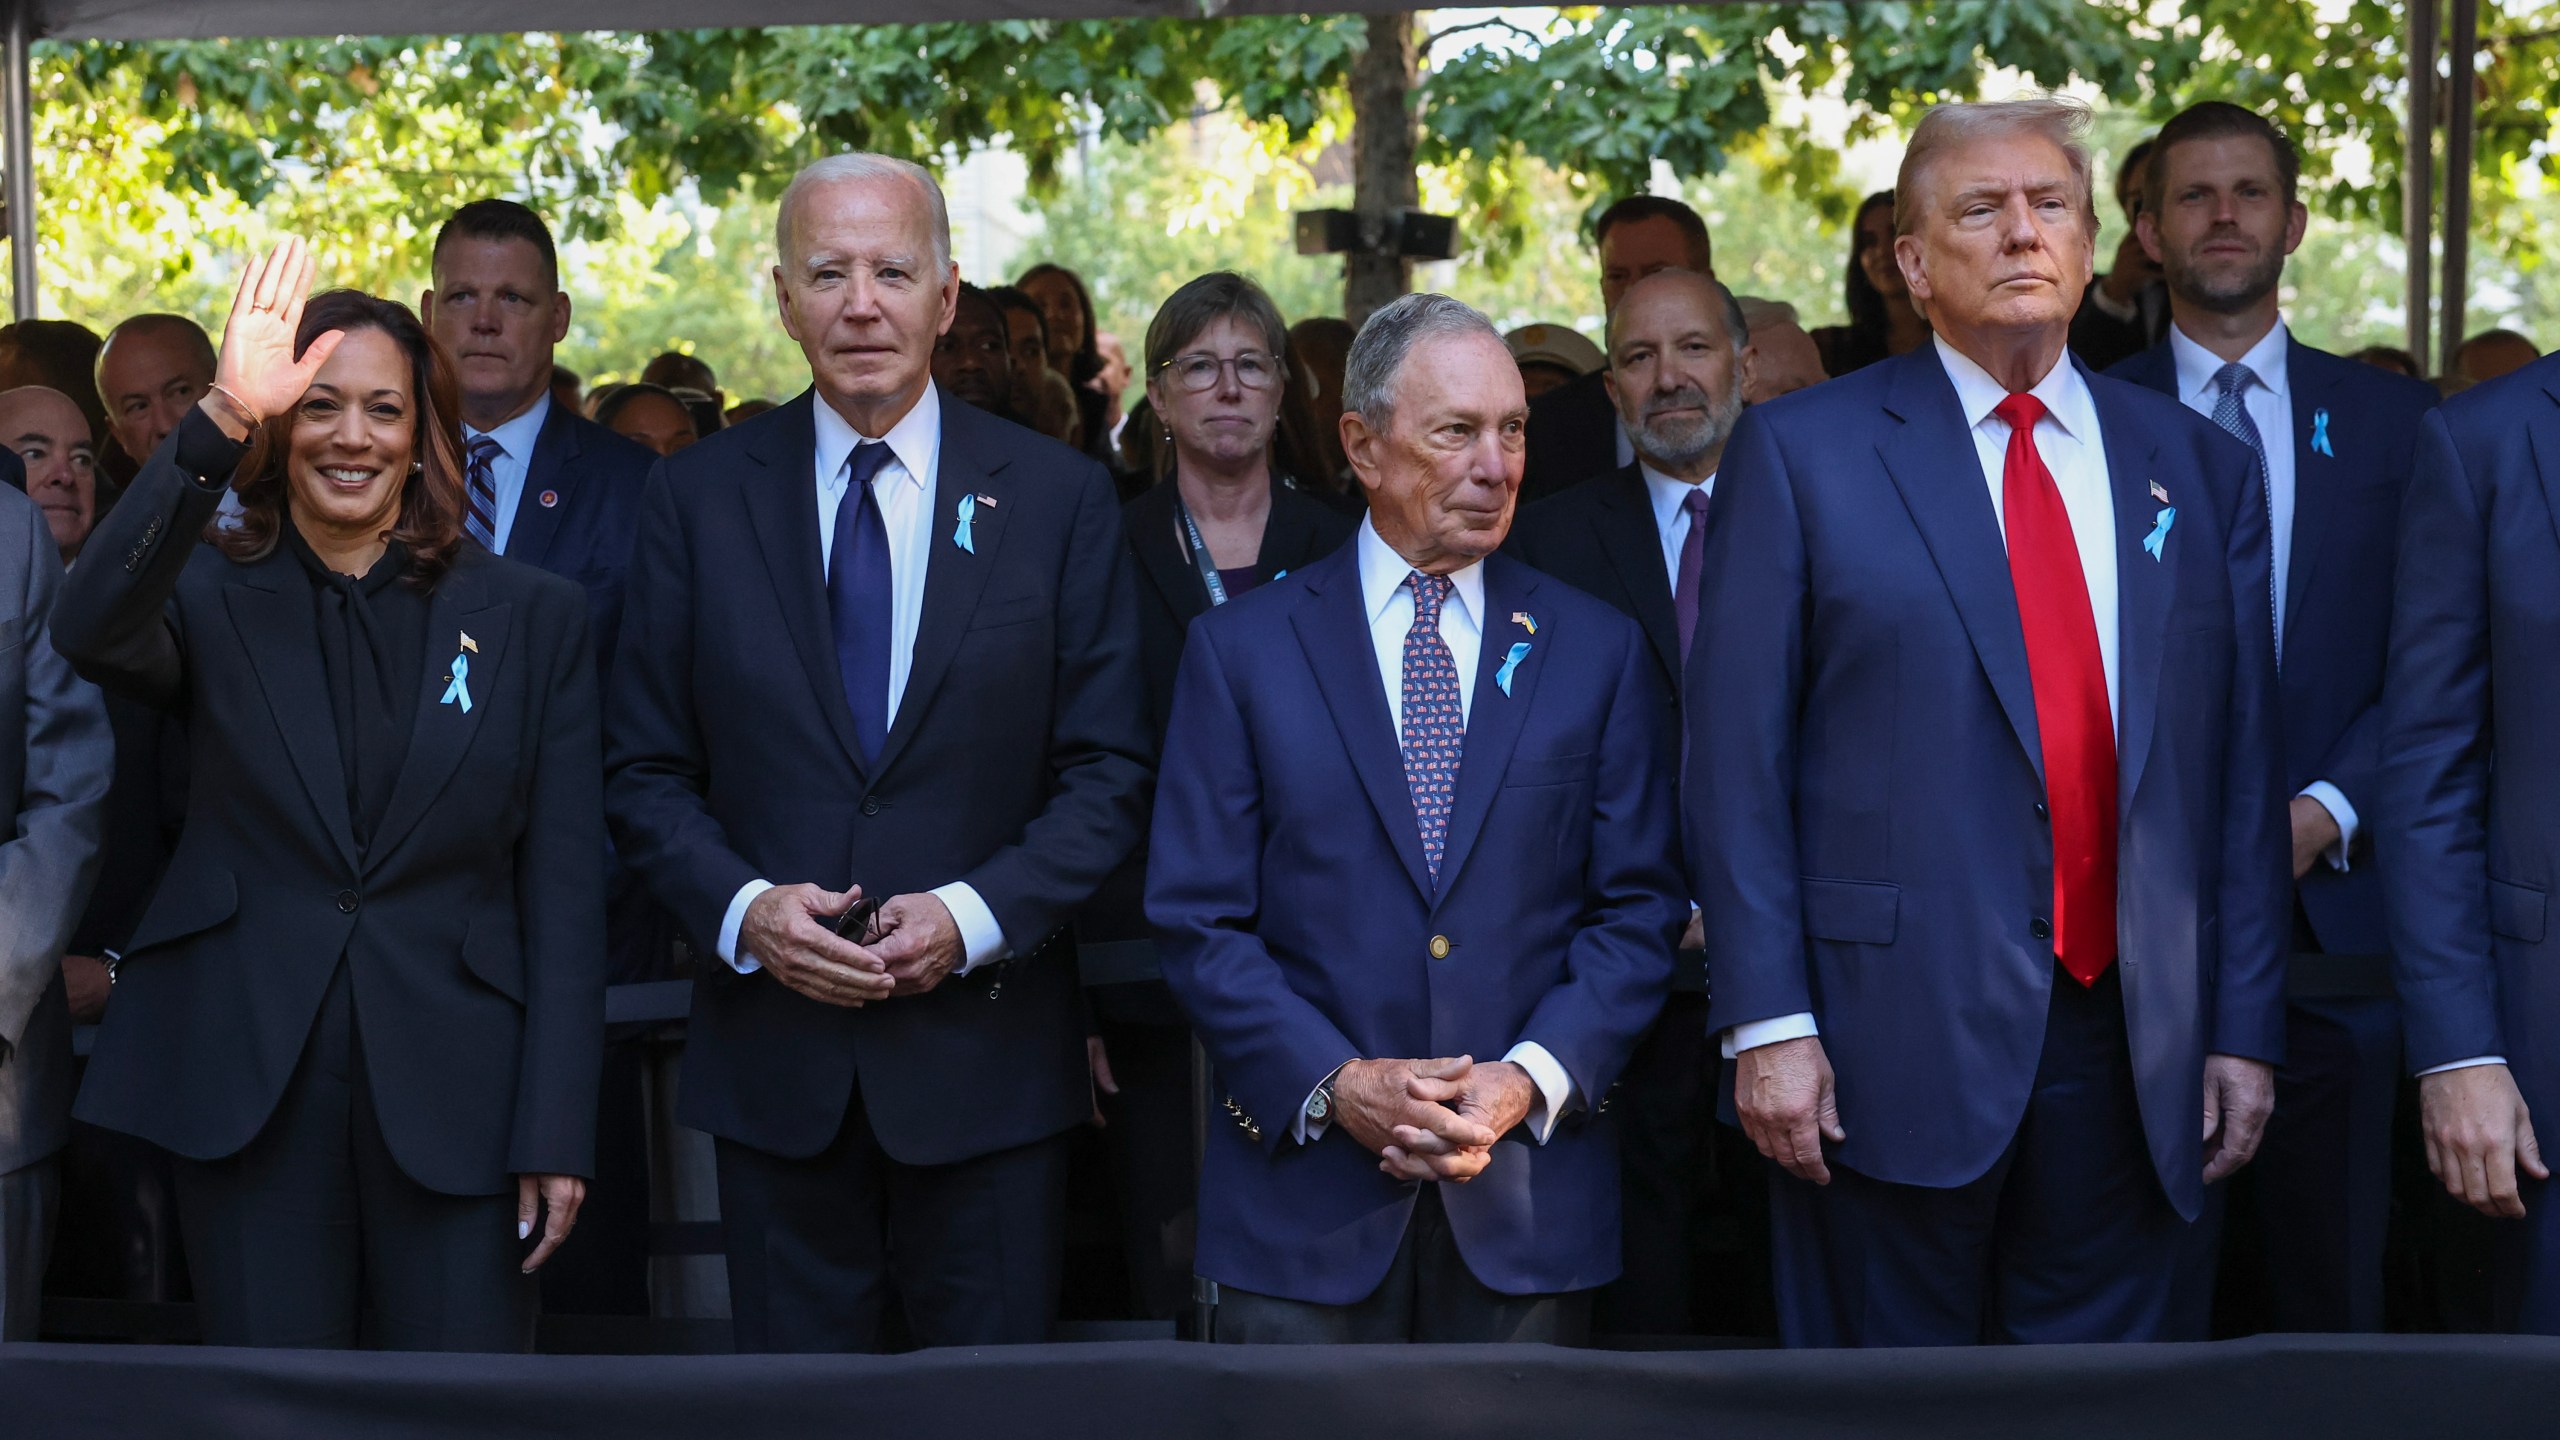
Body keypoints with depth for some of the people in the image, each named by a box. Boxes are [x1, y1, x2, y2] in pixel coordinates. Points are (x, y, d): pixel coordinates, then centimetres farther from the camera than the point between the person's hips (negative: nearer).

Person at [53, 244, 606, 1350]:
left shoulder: (531, 617, 6)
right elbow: (93, 634, -20)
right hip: (247, 1088, 0)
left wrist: (555, 1135, -4)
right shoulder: (210, 598, 5)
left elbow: (563, 887, 2)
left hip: (453, 1096, 0)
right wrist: (219, 420, -30)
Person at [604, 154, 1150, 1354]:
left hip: (985, 1052, -1)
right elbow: (647, 771, 5)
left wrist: (975, 916, -14)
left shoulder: (1060, 500, 1)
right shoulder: (696, 498, 4)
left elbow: (1109, 771, 0)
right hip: (773, 1062, 1)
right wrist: (742, 908, -13)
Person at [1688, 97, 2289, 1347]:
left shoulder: (2201, 469, 12)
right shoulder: (1798, 453, 1)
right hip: (1890, 1044, -3)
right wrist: (1769, 1022, -10)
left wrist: (2247, 1028, 6)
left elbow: (2240, 772, 11)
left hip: (2133, 1054, 3)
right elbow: (1736, 760, -3)